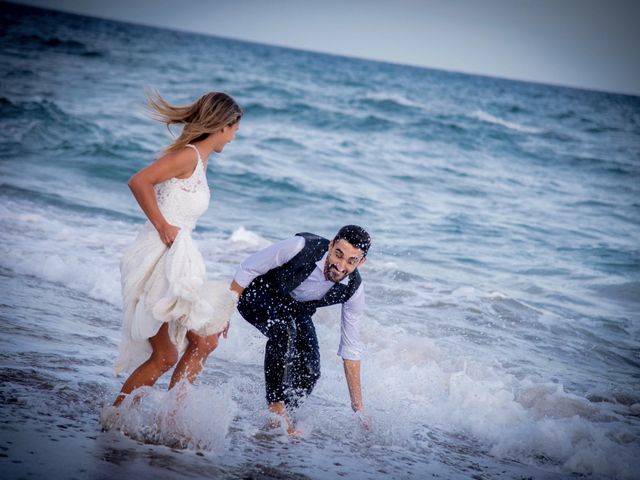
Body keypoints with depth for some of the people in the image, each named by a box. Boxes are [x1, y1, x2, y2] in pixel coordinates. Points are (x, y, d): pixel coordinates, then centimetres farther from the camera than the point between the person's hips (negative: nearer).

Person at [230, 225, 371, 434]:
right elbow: (247, 269, -21)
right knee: (283, 331, -34)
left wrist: (358, 408, -12)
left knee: (309, 372, -10)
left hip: (297, 309, 5)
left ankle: (276, 417, 14)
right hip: (259, 294, -4)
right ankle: (277, 408, -26)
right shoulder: (301, 248, -37)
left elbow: (351, 349, -13)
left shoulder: (354, 290, -23)